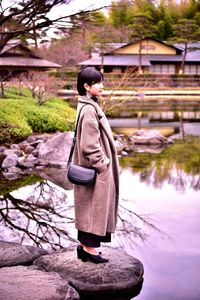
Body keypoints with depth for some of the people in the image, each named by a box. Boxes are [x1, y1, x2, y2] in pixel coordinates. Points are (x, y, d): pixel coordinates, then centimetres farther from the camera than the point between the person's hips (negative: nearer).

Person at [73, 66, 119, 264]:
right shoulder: (89, 109, -20)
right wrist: (101, 165, -17)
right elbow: (90, 145, -23)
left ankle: (84, 244, 25)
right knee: (95, 205, 0)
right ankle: (89, 247, 11)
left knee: (88, 207, 16)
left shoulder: (89, 106, 10)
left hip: (91, 166, 10)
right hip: (95, 168, -10)